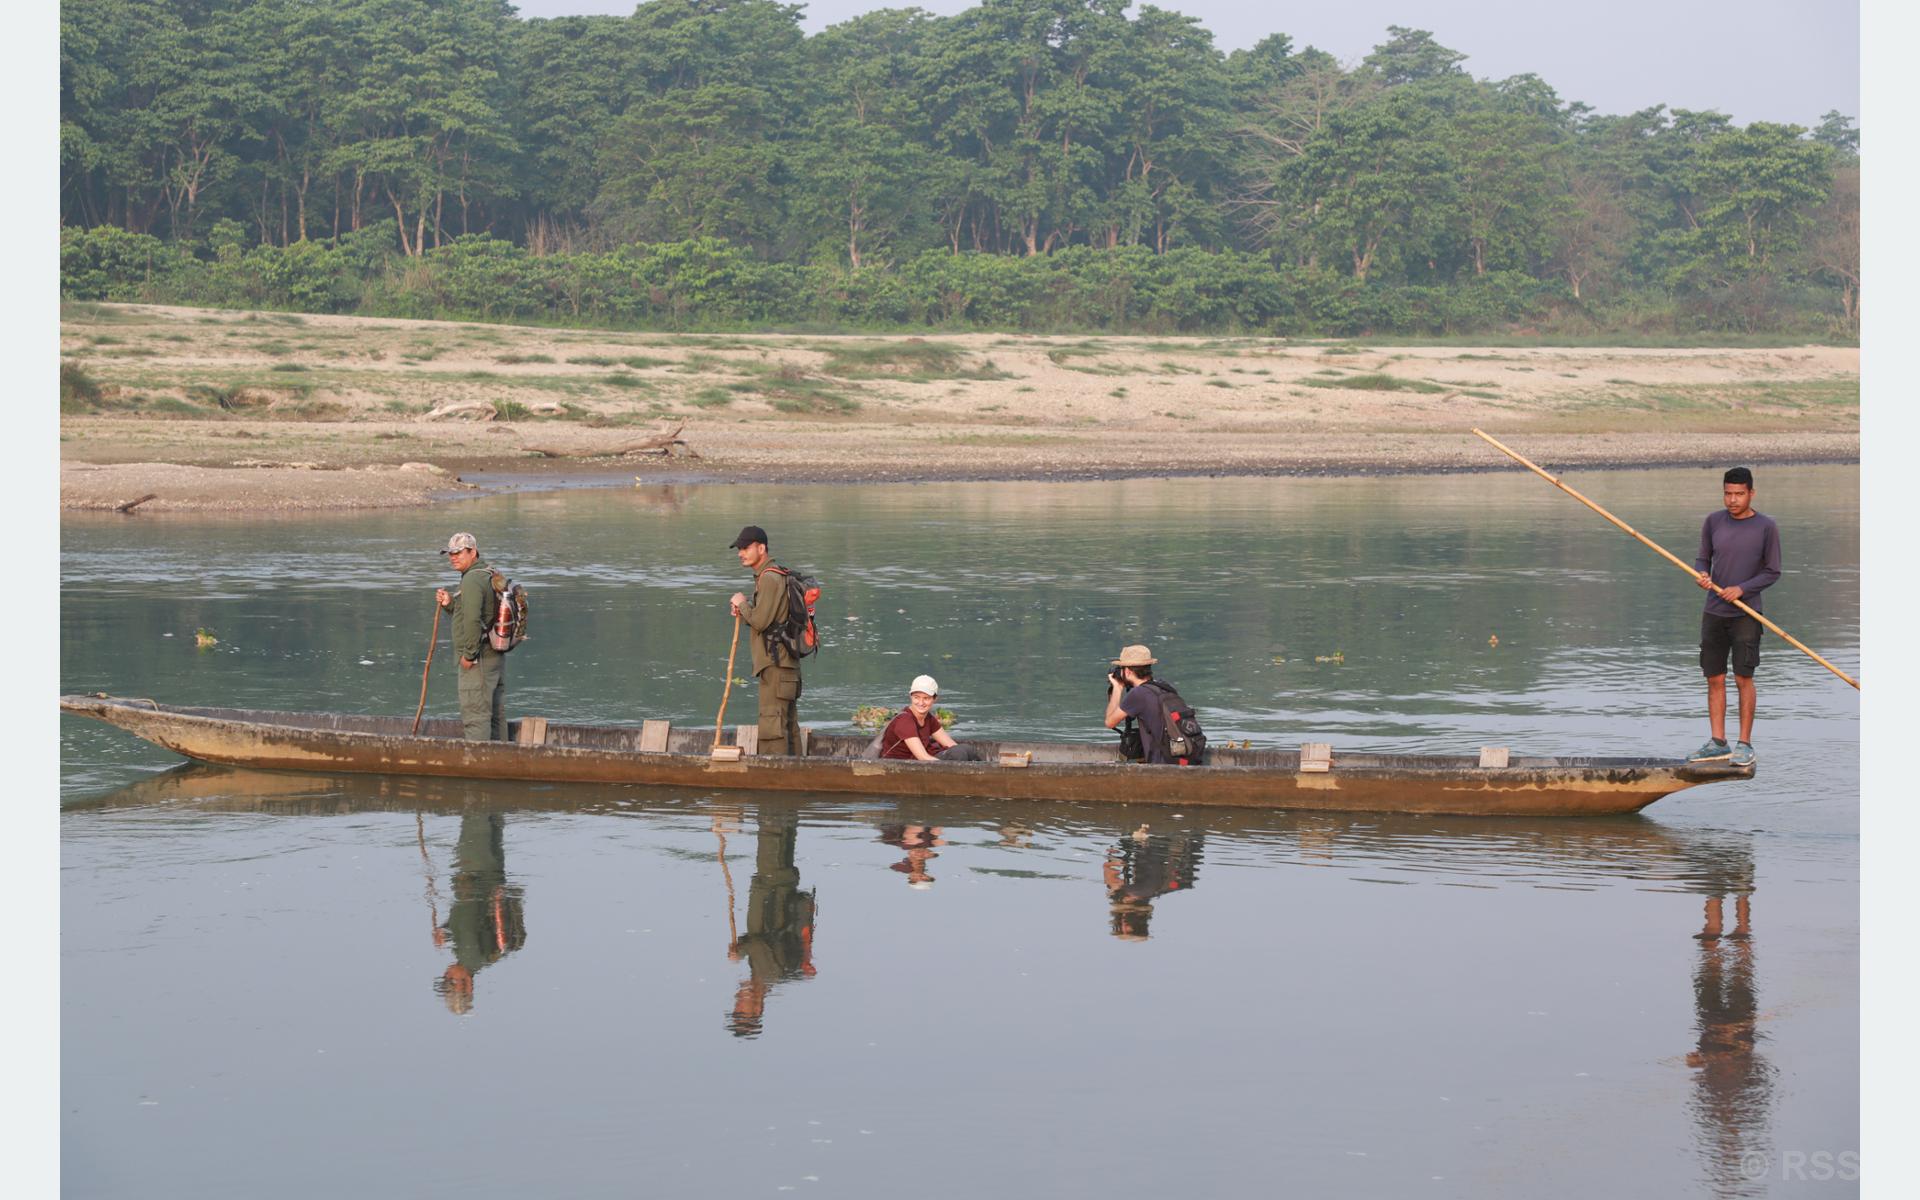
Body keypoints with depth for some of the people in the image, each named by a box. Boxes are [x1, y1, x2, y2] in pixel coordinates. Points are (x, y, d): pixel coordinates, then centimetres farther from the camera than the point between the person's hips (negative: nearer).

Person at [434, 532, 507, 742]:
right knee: (495, 714, 15)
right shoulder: (491, 575, 15)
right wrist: (449, 604, 10)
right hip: (497, 655, 10)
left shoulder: (472, 579, -16)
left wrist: (469, 654, -19)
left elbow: (473, 620, -26)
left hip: (479, 659, -10)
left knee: (475, 716, -9)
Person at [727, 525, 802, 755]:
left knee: (772, 725, -12)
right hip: (784, 663, 10)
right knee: (788, 724, 12)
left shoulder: (770, 578, -14)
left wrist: (742, 604, -2)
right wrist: (743, 610, 7)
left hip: (775, 664, -10)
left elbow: (759, 621, -19)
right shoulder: (777, 575, 19)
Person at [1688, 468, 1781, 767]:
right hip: (1714, 613, 4)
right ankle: (1718, 743, 11)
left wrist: (1742, 589, -15)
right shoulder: (1713, 522, 3)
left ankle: (1745, 744, 2)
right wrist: (1702, 575, -10)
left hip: (1745, 614, -4)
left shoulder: (1766, 527, -6)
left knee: (1744, 678, -5)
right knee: (1714, 679, 5)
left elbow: (1772, 572, -2)